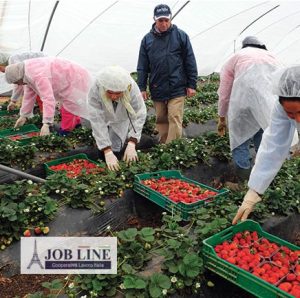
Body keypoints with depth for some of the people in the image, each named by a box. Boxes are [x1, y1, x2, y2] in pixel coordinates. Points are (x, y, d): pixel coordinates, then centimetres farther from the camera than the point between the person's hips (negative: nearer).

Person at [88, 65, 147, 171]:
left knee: (117, 150, -5)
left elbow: (139, 115, -32)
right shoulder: (95, 91, -35)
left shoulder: (132, 88, -34)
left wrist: (131, 144, -42)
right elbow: (97, 121, -36)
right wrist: (107, 152, -41)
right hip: (106, 123, 0)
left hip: (124, 122, 0)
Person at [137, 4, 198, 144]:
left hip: (177, 89, -3)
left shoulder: (181, 36, 0)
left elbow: (190, 62, 1)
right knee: (161, 121, 10)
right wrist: (142, 88, 3)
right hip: (157, 90, 3)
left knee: (175, 120, -7)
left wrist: (192, 85, -1)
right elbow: (142, 67, 8)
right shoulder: (147, 39, 6)